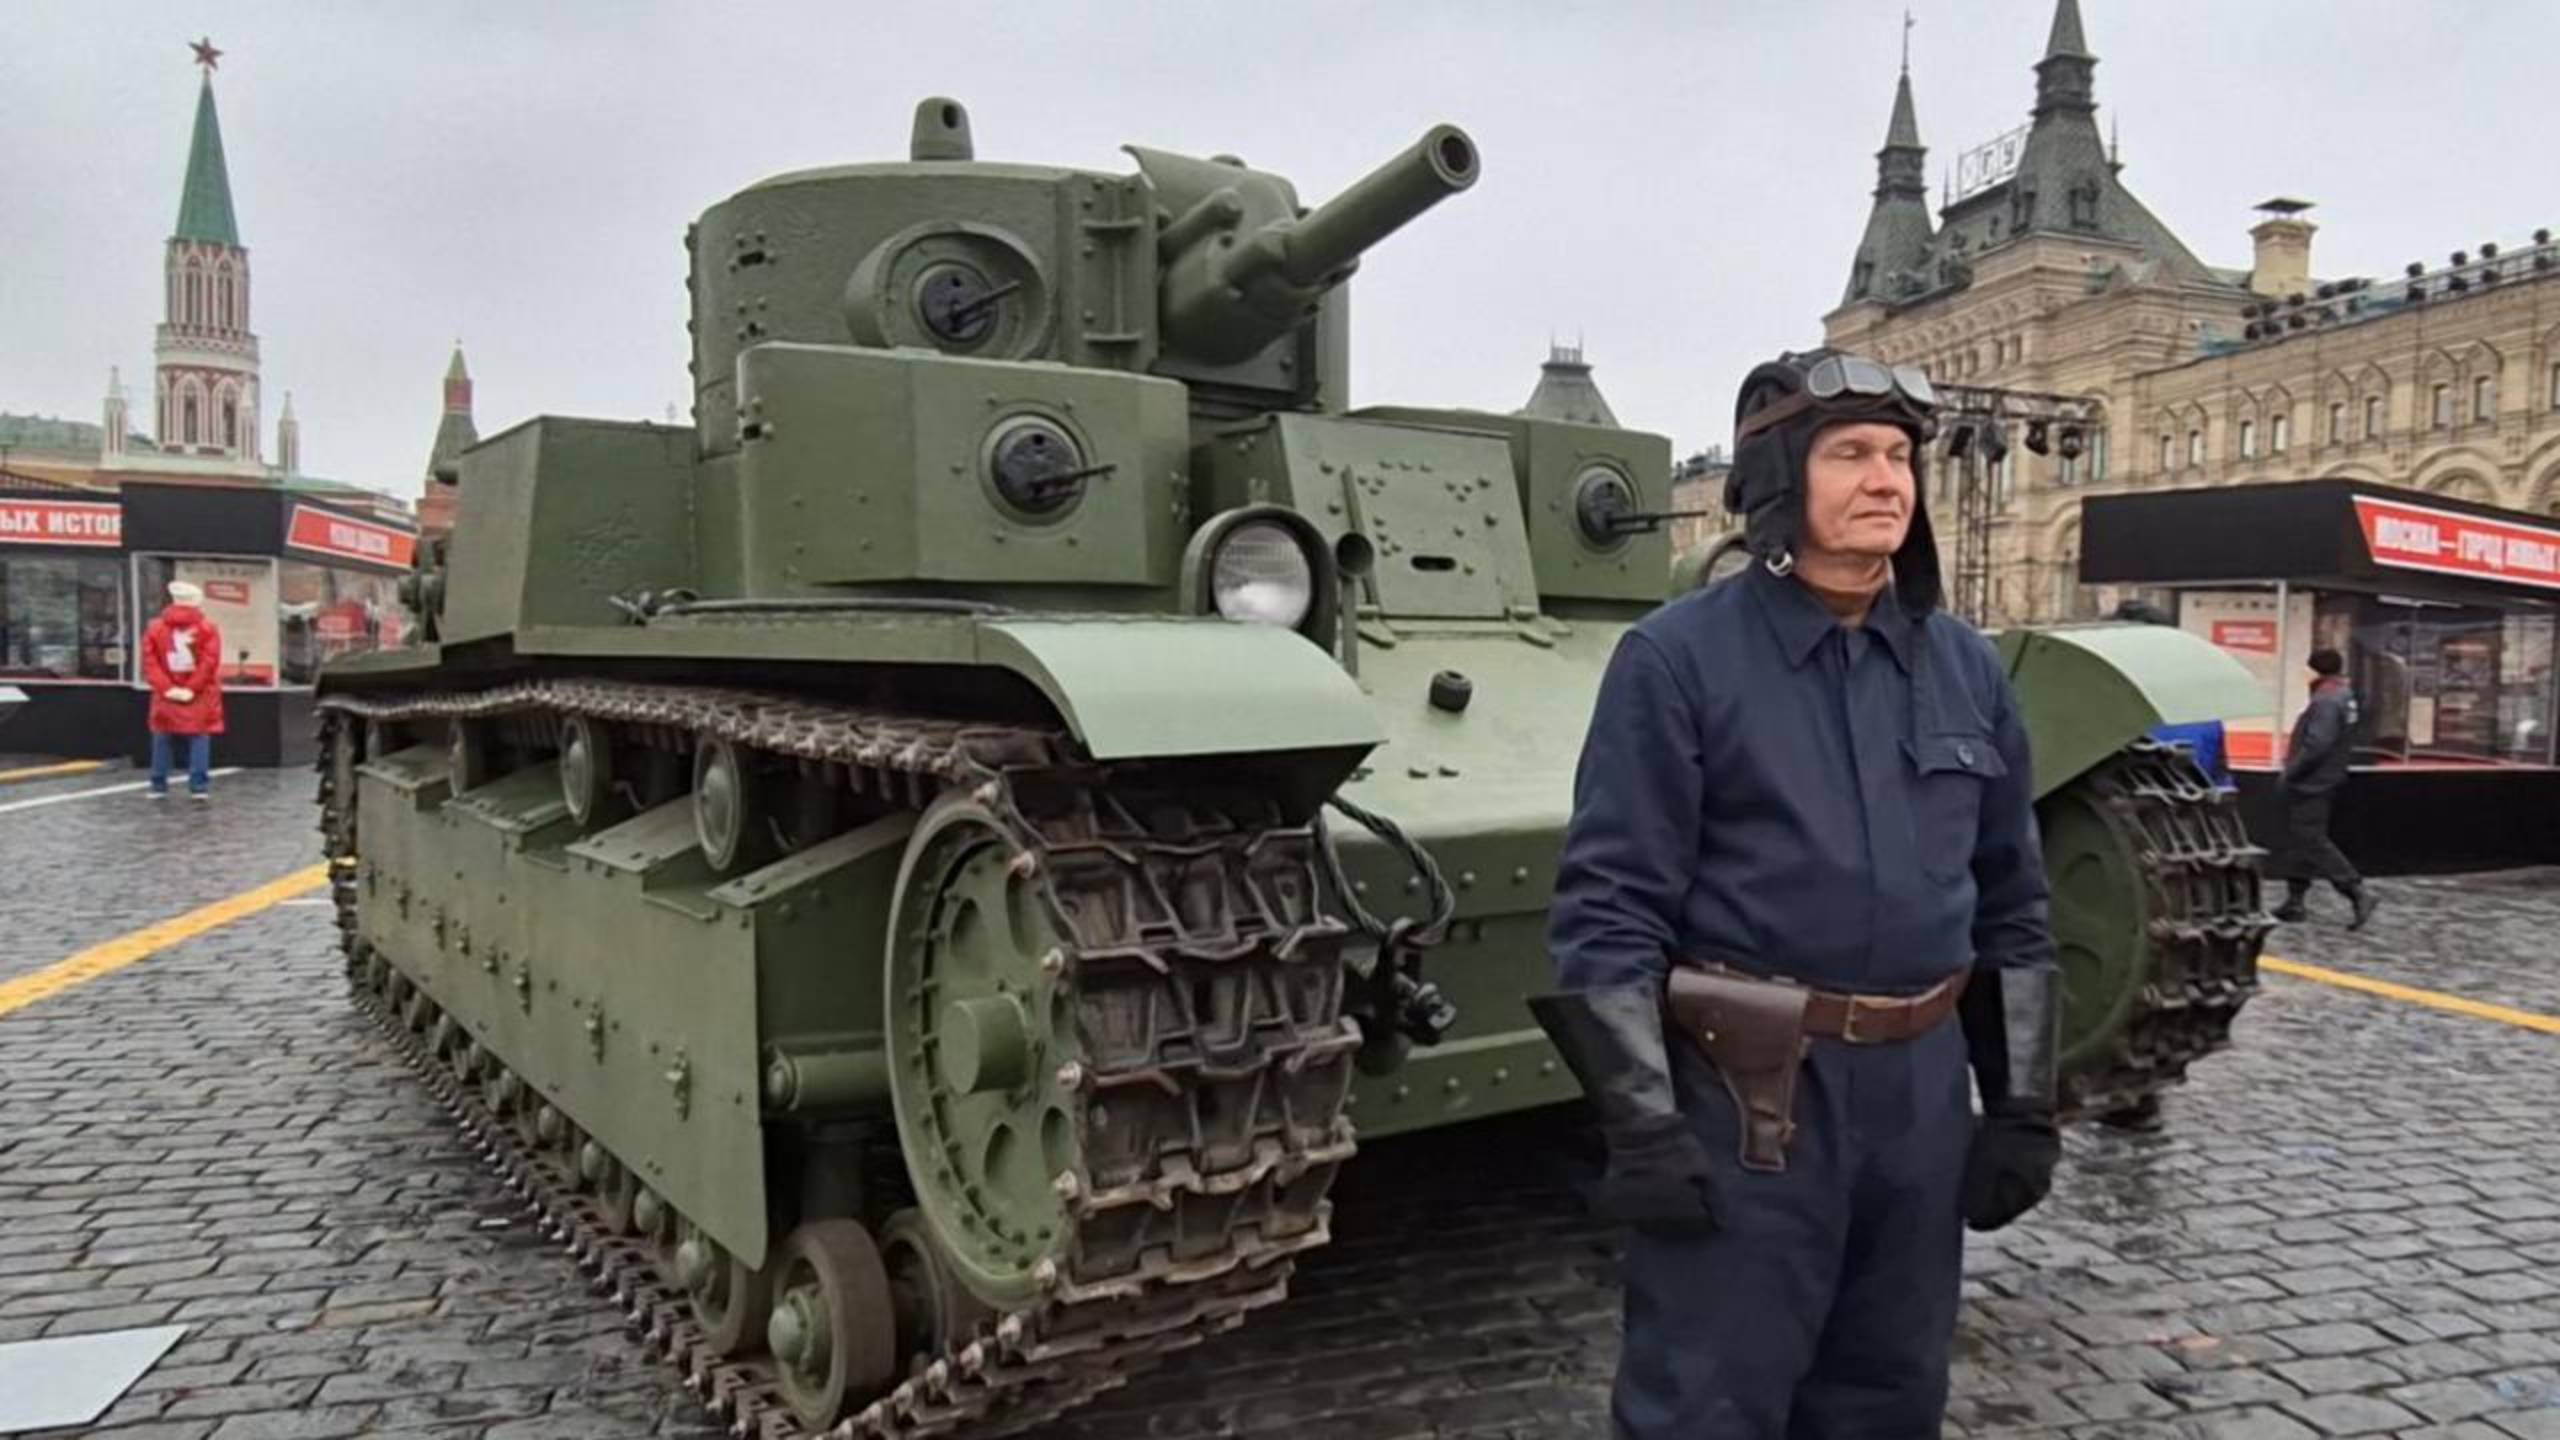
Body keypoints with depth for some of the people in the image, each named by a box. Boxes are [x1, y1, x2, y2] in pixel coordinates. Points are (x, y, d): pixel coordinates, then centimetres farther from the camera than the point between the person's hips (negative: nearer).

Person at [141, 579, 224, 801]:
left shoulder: (156, 627, 4)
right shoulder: (208, 627, -4)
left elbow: (150, 662, -3)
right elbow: (210, 662, -12)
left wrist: (166, 688, -7)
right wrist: (193, 688, -10)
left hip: (166, 694, 2)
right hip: (200, 697, -2)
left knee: (161, 740, 12)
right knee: (199, 739, 1)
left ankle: (158, 786, 13)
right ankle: (199, 786, -6)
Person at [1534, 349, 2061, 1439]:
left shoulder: (1966, 668, 8)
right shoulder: (1677, 658, -9)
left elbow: (2012, 903, 14)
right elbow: (1607, 910, -11)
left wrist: (2022, 1106, 10)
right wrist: (1642, 1125, -16)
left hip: (1921, 1097, 6)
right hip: (1742, 1102, -5)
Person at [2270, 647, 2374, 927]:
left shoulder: (2327, 702, -20)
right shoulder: (2345, 698, 12)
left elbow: (2316, 746, -27)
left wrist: (2289, 773, -17)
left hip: (2311, 785, -11)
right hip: (2317, 783, 11)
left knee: (2313, 843, -7)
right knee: (2299, 841, 14)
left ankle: (2358, 894, -7)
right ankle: (2295, 902, 19)